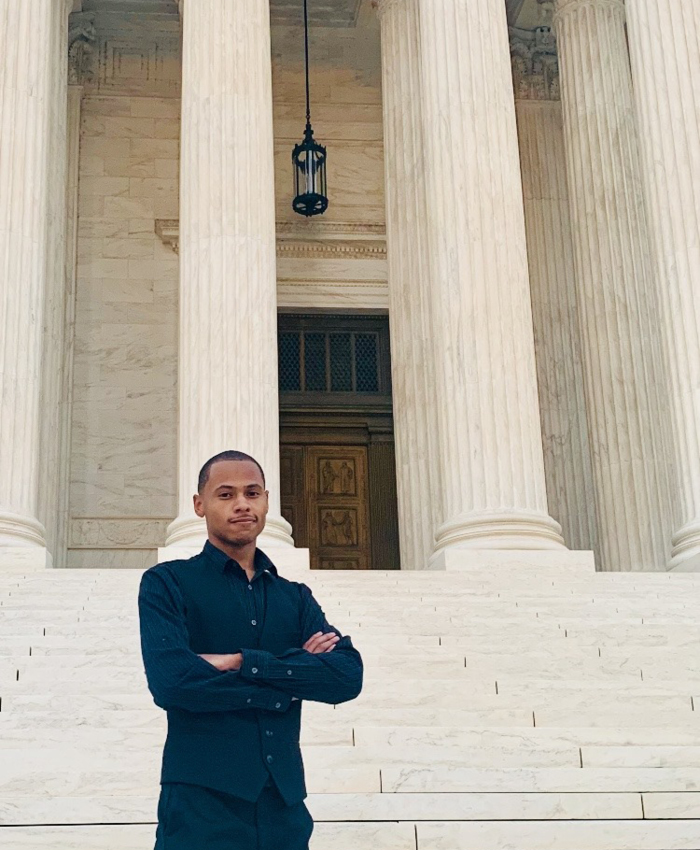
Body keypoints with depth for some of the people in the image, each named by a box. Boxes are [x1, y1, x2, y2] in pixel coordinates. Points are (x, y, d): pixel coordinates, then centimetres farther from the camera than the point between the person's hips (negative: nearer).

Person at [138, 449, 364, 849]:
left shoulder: (296, 598, 13)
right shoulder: (167, 583, 1)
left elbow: (348, 676, -3)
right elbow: (170, 681, -15)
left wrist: (242, 663, -13)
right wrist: (292, 679, -7)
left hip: (285, 805, 4)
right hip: (201, 803, -4)